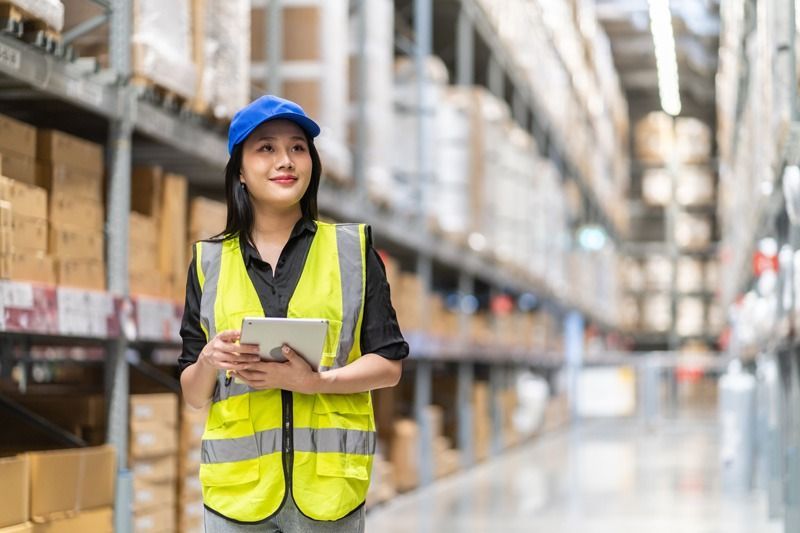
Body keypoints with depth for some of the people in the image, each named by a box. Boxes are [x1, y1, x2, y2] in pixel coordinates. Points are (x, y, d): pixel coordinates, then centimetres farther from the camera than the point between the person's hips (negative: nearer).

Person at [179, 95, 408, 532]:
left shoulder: (352, 249, 6)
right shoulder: (210, 262, 9)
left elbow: (388, 365, 1)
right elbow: (193, 395, 10)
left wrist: (314, 381, -15)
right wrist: (209, 360, -12)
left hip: (327, 484, -1)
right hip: (237, 488, 1)